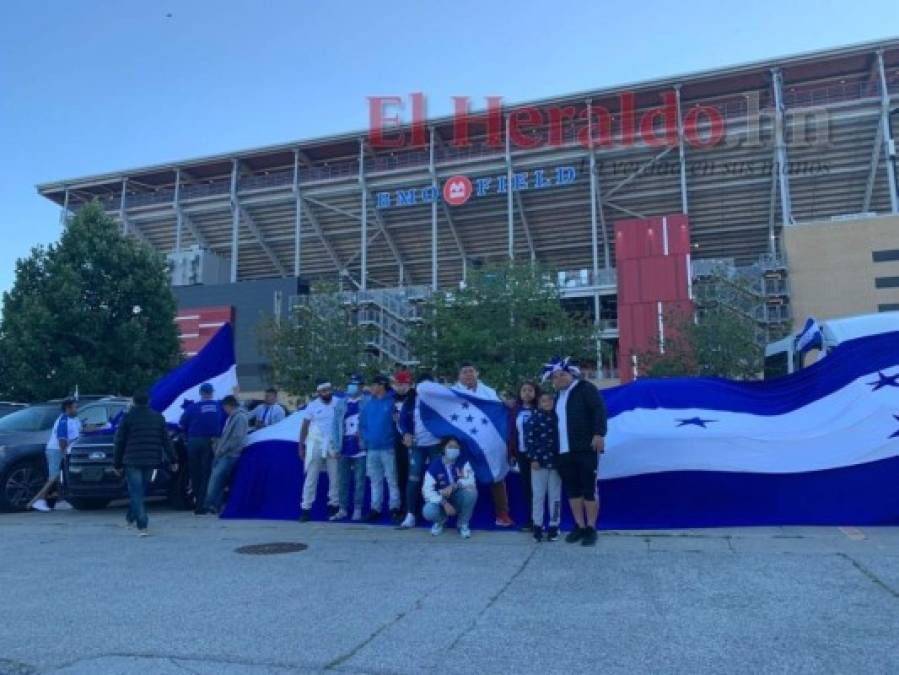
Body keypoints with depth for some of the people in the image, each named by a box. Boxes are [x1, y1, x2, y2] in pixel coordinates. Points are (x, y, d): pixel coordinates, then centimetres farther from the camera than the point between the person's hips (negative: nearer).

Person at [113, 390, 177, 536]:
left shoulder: (128, 417, -3)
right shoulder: (158, 417, 6)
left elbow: (119, 442, -1)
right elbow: (166, 440, 5)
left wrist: (117, 463, 6)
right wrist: (173, 460, 7)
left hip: (132, 461, -3)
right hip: (151, 461, 4)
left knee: (136, 493, -3)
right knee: (140, 491, 19)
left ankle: (142, 526, -10)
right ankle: (131, 517, 31)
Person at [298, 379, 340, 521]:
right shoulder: (312, 406, -1)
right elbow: (304, 427, 3)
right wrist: (301, 446, 1)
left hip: (333, 446, 1)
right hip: (315, 446, -1)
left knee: (335, 478, 5)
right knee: (311, 478, 0)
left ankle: (334, 505, 18)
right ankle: (306, 508, 3)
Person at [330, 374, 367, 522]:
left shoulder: (367, 403, -1)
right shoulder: (340, 404, 10)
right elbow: (335, 425, 8)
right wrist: (335, 446, 1)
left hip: (360, 448, -4)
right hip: (344, 449, 4)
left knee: (359, 480, 2)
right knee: (343, 480, 9)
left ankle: (357, 509, 9)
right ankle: (343, 509, 17)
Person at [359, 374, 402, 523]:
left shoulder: (392, 402, -6)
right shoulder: (369, 404, 9)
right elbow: (362, 423, 13)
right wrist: (365, 438, 2)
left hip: (388, 448, -5)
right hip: (371, 448, 5)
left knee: (392, 480, -1)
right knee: (375, 480, 12)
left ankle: (395, 508, 6)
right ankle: (375, 508, 19)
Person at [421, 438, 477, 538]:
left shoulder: (463, 463, -13)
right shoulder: (435, 465, -15)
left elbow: (471, 481, -27)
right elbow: (427, 490, -20)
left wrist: (453, 486, -41)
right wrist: (444, 503, -31)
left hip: (458, 500, 1)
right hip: (441, 500, -1)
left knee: (471, 491, -31)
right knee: (428, 512, -32)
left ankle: (463, 523, -4)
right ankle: (440, 520, 9)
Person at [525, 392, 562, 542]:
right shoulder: (534, 418, 1)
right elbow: (529, 439, -3)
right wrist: (533, 458, -10)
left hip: (556, 462, 2)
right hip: (539, 461, -2)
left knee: (555, 495, 6)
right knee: (538, 495, 2)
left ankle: (554, 526, 14)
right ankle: (537, 526, 9)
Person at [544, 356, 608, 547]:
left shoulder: (585, 388, -2)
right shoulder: (558, 396, 21)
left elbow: (599, 410, -12)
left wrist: (599, 434, -23)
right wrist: (556, 446, 19)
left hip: (586, 448, -7)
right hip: (565, 451, 7)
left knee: (589, 489, -2)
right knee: (572, 490, 10)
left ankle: (591, 528, 5)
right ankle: (580, 526, 20)